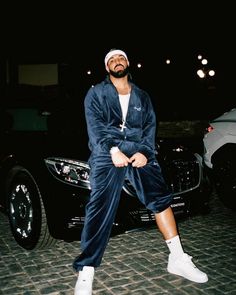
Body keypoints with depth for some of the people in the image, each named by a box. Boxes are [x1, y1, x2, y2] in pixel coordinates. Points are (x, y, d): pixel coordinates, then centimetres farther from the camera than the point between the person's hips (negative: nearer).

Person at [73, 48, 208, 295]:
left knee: (160, 198, -9)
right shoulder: (96, 94, 13)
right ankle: (85, 274, -13)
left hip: (138, 152, 3)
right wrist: (113, 150, -17)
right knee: (100, 208, -14)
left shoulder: (142, 96, 23)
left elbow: (150, 126, 12)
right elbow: (95, 126, -1)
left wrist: (144, 151, -7)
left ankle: (178, 259, 3)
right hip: (107, 153, -3)